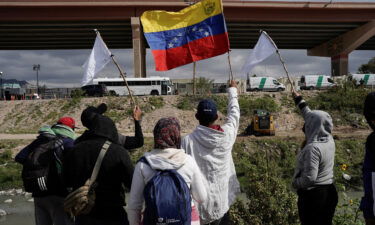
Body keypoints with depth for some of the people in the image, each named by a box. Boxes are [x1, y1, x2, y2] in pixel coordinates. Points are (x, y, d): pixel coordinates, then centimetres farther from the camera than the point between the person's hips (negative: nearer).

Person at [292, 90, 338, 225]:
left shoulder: (313, 148, -25)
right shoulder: (330, 141, 0)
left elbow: (310, 178, -27)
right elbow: (313, 117, 12)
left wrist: (295, 183, -8)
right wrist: (300, 101, 22)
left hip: (313, 195, -8)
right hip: (329, 192, 8)